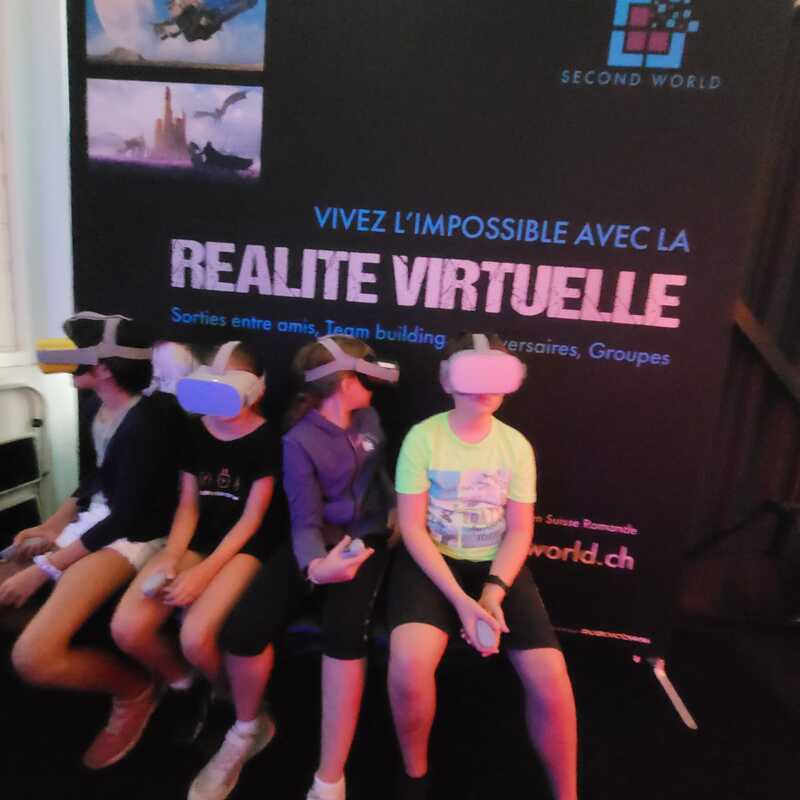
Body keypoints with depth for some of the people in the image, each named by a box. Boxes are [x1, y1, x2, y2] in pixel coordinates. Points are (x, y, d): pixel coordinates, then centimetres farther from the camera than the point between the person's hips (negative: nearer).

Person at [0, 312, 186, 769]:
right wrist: (53, 526, 9)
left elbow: (126, 519, -19)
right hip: (94, 520, 10)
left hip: (134, 537, -9)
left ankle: (133, 689, 6)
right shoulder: (105, 410, 4)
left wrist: (44, 569, -14)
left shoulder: (147, 422, -22)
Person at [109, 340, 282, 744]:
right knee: (126, 629, -14)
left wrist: (204, 572, -17)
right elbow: (188, 506, 7)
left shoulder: (266, 438, -11)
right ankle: (184, 684, 20)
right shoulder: (196, 429, 4)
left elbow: (251, 519, -11)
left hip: (245, 545, -5)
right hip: (198, 538, 5)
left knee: (195, 637, -26)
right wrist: (171, 556, -8)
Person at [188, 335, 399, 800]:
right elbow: (305, 520, -15)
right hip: (320, 544, -1)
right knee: (243, 629, -20)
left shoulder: (369, 420, 4)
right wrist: (315, 566, -33)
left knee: (346, 631, -28)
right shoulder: (300, 440, -9)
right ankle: (248, 731, 15)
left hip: (365, 540, 2)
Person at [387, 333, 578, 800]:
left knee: (549, 676, -15)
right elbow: (412, 527, -10)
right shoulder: (423, 437, -9)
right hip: (432, 562, -2)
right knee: (409, 663, -27)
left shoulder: (516, 445, 0)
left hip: (497, 565, 3)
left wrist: (494, 590, -15)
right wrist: (459, 598, -18)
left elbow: (520, 531, 1)